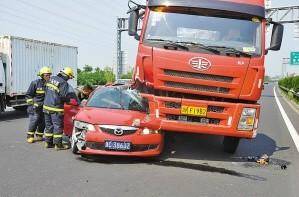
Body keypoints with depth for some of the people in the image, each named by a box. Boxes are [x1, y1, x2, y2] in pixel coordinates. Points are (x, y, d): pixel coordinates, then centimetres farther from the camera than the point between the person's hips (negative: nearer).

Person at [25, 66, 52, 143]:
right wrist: (32, 104, -11)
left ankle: (39, 136, 26)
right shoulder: (35, 83, -9)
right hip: (35, 107, -5)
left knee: (42, 122, 9)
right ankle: (30, 136, 8)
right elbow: (28, 95, -4)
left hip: (45, 107, 5)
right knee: (33, 122, -6)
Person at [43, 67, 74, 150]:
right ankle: (58, 144, 5)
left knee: (48, 125, 17)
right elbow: (63, 96, -19)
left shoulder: (52, 79, 9)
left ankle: (48, 142, 25)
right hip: (55, 108, -8)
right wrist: (69, 100, 0)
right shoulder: (64, 83, -15)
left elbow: (46, 90, 17)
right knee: (58, 126, 1)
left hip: (46, 106, 8)